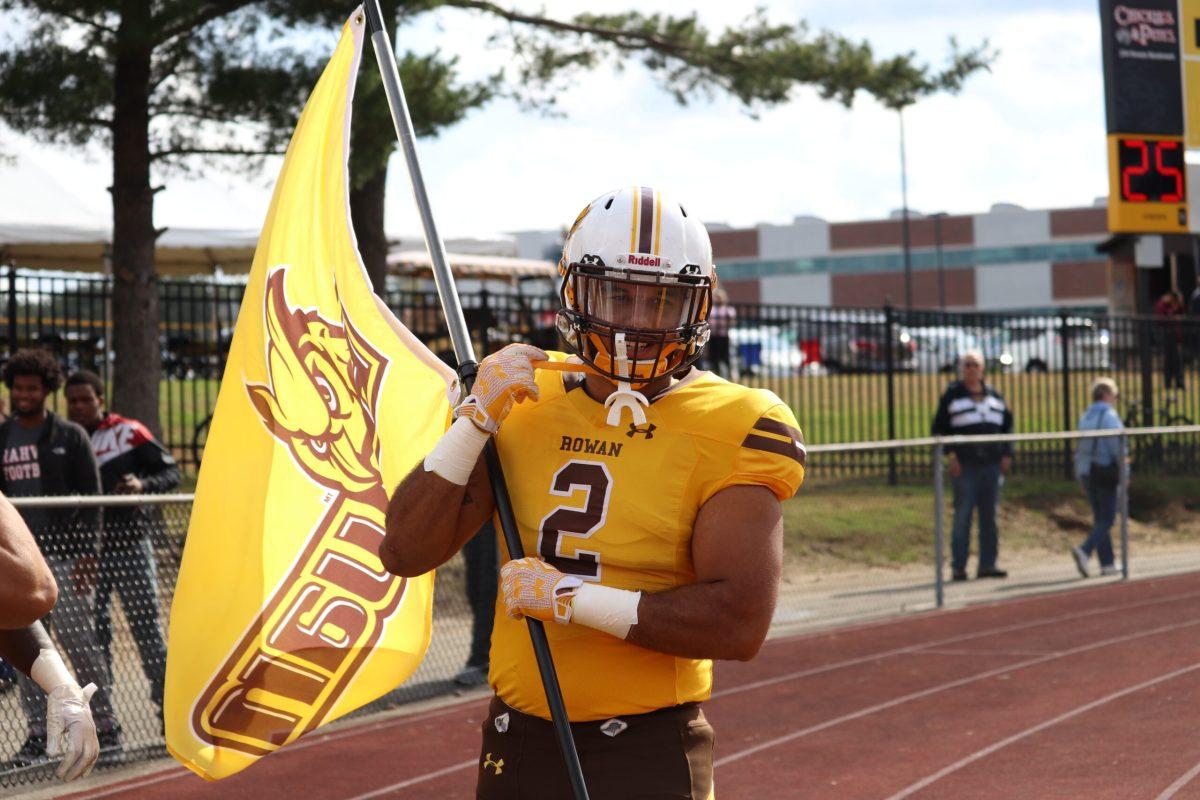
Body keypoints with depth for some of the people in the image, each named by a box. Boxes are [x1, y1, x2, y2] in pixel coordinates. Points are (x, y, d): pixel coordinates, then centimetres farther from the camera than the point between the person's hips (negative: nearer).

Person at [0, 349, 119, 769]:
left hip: (64, 556, -4)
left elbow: (91, 497, -1)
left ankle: (106, 729, 0)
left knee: (79, 644, -7)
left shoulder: (70, 436, 2)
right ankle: (38, 737, 9)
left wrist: (88, 552, -10)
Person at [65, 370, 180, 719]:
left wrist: (143, 485, -20)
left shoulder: (128, 433, -2)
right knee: (92, 629, 3)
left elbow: (172, 471, -2)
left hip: (130, 544, -3)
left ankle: (168, 701, 6)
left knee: (145, 623, -2)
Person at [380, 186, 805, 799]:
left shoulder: (729, 431, -7)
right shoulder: (522, 403, 5)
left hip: (647, 750, -4)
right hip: (518, 743, 4)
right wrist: (476, 417, -8)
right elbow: (404, 553, 2)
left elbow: (740, 625, -16)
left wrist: (572, 598, -18)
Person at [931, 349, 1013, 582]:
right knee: (963, 515, -6)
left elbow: (1007, 425, 21)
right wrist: (949, 455, -10)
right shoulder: (952, 396, 2)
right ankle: (958, 566, -3)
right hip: (965, 465, -4)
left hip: (991, 465, 4)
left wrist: (1007, 454, 9)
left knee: (989, 516, 5)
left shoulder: (995, 396, 14)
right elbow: (939, 428, 0)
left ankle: (987, 564, 9)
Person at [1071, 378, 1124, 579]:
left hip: (1087, 472, 7)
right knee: (1106, 519, -5)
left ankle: (1107, 564, 10)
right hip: (1106, 470, -7)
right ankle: (1085, 551, -24)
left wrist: (1080, 478, 17)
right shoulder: (1109, 416, -10)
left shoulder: (1085, 417, 13)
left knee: (1100, 519, 11)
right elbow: (1117, 447, -16)